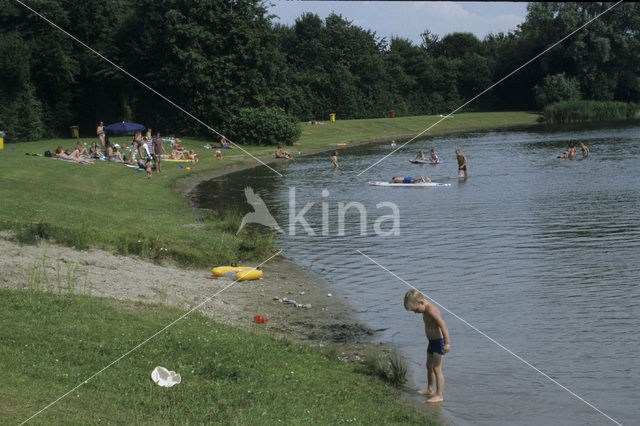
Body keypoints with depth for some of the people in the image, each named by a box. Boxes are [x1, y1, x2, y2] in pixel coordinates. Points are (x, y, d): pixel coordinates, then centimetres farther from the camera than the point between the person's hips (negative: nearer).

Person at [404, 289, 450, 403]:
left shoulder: (432, 310, -25)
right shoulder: (425, 311, 6)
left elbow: (443, 325, -34)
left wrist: (447, 343, -38)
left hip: (439, 342, -10)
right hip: (432, 342, 10)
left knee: (437, 369, -11)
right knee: (429, 366, 23)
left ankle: (439, 395, -8)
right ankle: (429, 389, 40)